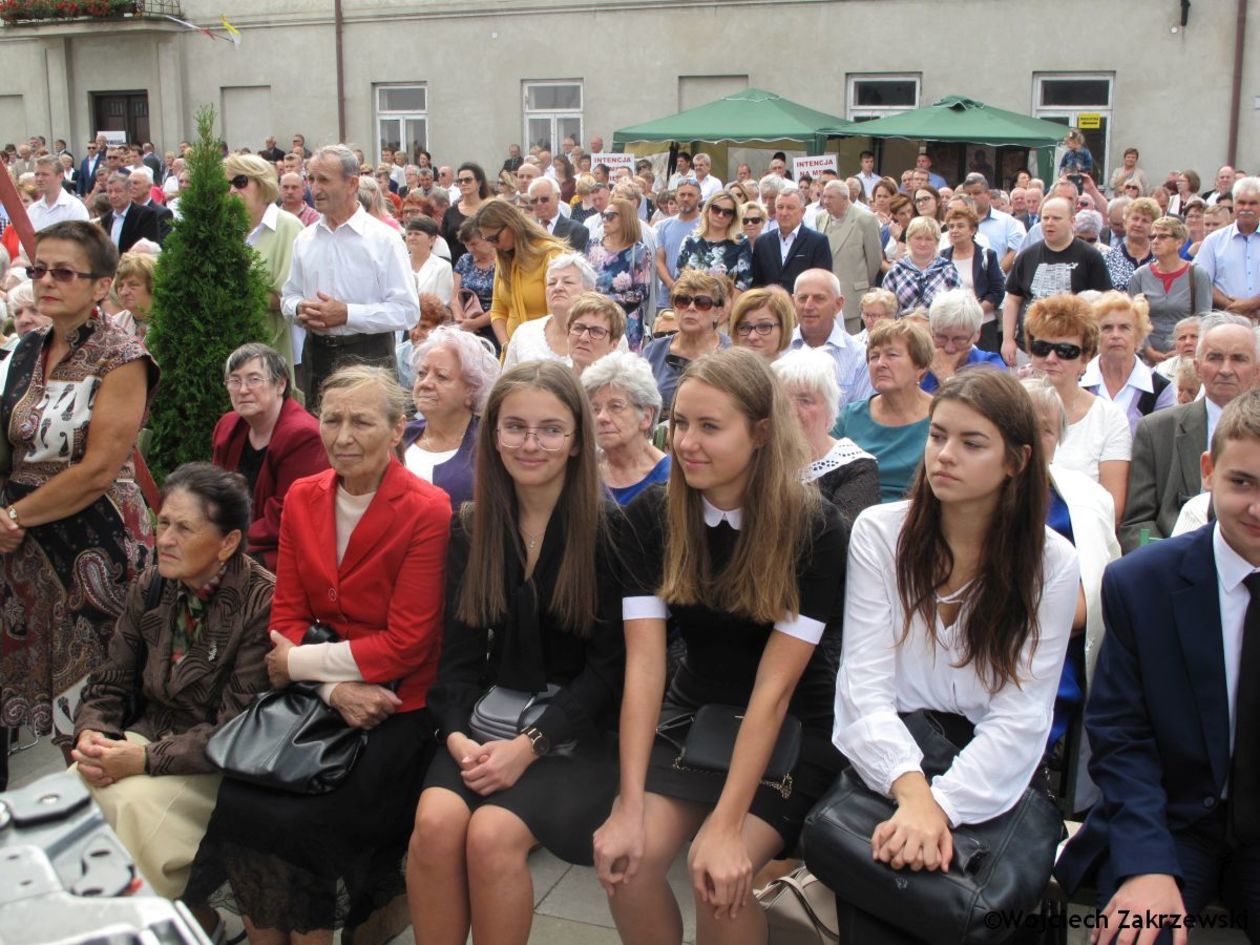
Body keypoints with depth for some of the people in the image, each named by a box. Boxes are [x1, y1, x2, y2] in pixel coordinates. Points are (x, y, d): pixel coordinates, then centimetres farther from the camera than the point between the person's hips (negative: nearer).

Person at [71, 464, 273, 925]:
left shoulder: (263, 602, -19)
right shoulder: (151, 587, 3)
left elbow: (237, 729, -19)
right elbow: (109, 682, 10)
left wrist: (148, 759, -25)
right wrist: (91, 735, -11)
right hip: (151, 730, 6)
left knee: (135, 802, -30)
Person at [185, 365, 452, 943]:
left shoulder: (427, 511, -11)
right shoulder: (302, 499, 8)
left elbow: (406, 643, -13)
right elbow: (287, 615, 6)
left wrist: (301, 663, -11)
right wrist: (335, 688, -12)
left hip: (397, 704, -5)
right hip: (313, 698, 5)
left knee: (301, 823, -21)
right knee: (239, 801, -16)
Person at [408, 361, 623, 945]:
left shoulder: (607, 533, -6)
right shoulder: (470, 530, 7)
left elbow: (609, 664, -8)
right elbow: (459, 650, 6)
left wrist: (530, 744, -18)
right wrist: (457, 734, -13)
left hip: (576, 727, -3)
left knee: (491, 833, -27)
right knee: (435, 822, -25)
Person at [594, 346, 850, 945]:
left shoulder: (816, 531, -18)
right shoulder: (651, 518, -8)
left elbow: (773, 687, -21)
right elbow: (644, 663, -14)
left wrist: (726, 825, -27)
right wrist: (630, 807, -23)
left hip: (792, 732, -3)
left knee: (720, 880, -25)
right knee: (628, 862, -20)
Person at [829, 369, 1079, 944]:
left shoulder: (1051, 564, -2)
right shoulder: (879, 533, -2)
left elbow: (1020, 719, -8)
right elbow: (865, 686, -9)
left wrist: (942, 805, -24)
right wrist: (911, 791, -26)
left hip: (991, 778, 0)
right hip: (889, 761, 0)